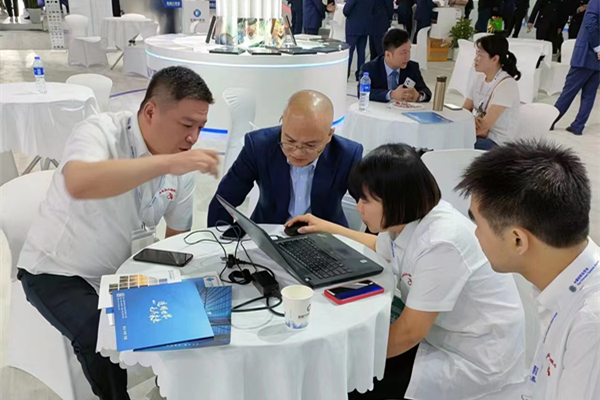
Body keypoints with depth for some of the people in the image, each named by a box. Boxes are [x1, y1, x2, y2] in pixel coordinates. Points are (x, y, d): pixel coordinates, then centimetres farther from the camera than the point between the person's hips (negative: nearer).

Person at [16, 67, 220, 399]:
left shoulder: (181, 167, -7)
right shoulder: (101, 131, -24)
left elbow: (178, 236, 5)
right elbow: (79, 184, -46)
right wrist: (166, 163, -49)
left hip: (120, 272, 5)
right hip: (56, 271, -5)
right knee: (103, 338, -27)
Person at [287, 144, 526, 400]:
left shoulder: (441, 243, -31)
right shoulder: (407, 219, -5)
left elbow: (409, 332, -25)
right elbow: (384, 247, 21)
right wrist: (328, 228, 22)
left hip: (476, 360, -8)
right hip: (435, 333, 8)